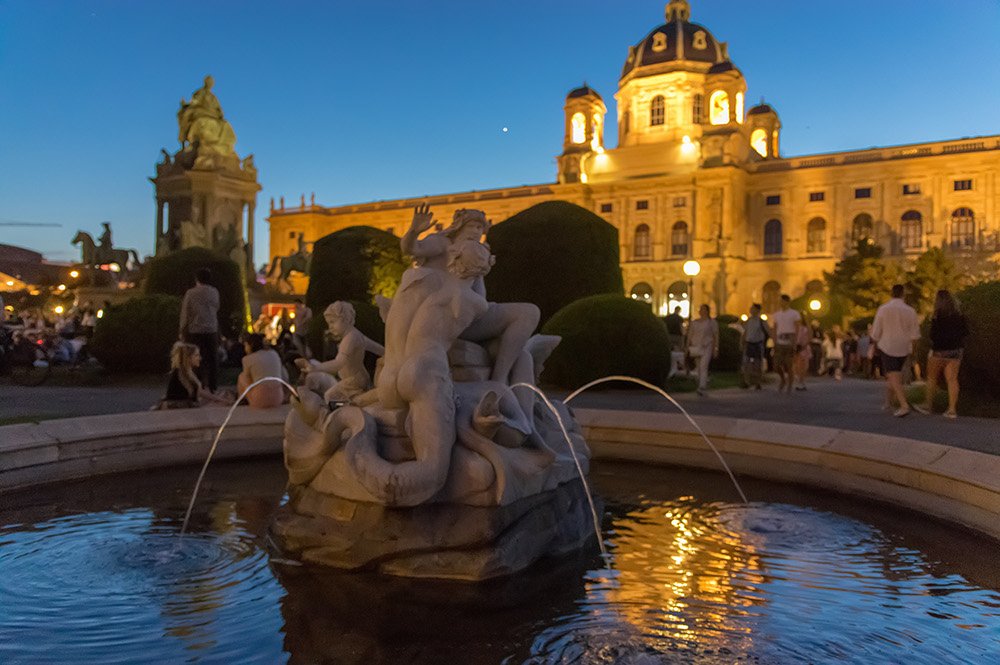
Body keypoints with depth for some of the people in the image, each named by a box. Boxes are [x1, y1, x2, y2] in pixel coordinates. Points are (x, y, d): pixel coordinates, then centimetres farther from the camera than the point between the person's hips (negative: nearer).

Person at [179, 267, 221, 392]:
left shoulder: (191, 293, -6)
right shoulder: (214, 292, 2)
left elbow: (185, 314, -2)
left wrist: (182, 332, 5)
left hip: (195, 331, -2)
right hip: (212, 330, 2)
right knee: (212, 360, 8)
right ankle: (213, 387, 11)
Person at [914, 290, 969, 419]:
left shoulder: (937, 316, -14)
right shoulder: (960, 316, 3)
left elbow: (934, 335, -17)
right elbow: (965, 332, 10)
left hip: (939, 350, -5)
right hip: (955, 351, 5)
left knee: (932, 378, 10)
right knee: (952, 379, 4)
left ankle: (928, 405, 19)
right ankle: (952, 409, 2)